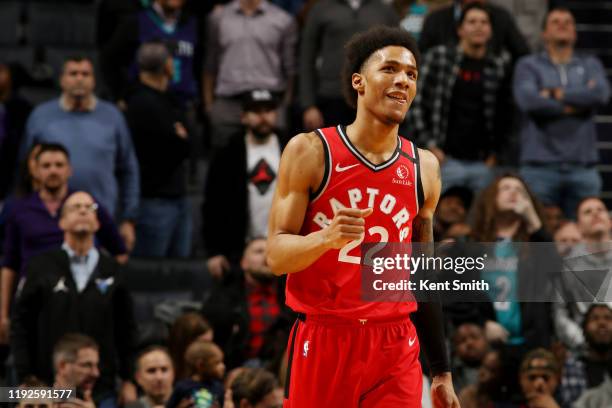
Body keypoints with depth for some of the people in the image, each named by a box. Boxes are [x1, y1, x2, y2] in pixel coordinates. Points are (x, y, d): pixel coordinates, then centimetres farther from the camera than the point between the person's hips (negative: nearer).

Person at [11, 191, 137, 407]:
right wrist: (26, 380, -4)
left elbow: (125, 327, 10)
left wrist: (127, 380, 7)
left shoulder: (111, 270, 7)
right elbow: (21, 326, 1)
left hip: (101, 390, 1)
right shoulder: (41, 267, 2)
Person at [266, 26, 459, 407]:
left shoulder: (424, 167, 8)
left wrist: (442, 371, 14)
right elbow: (276, 255, -6)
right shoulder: (310, 151, -3)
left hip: (396, 347, 3)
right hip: (322, 342, -3)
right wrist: (326, 237, -27)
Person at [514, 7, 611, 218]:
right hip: (540, 167, -2)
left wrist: (556, 94, -3)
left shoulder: (590, 65, 17)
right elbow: (527, 100, -10)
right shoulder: (528, 65, 10)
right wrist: (577, 103, -3)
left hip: (583, 167, 2)